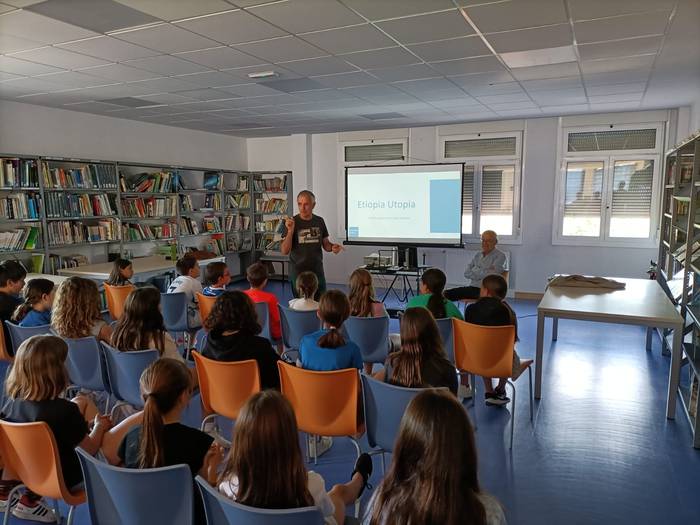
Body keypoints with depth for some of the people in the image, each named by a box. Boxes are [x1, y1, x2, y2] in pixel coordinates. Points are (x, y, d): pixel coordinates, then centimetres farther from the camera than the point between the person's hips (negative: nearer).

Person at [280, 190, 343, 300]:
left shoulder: (319, 221, 4)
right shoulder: (291, 222, -6)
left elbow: (325, 244, 13)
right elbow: (284, 251, -9)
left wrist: (332, 247, -9)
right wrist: (290, 231, -21)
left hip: (317, 271, 3)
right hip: (298, 272, -3)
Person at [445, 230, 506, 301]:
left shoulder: (500, 256, 0)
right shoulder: (478, 255, 20)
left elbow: (490, 274, -15)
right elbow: (466, 273, 9)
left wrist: (474, 271, -1)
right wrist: (482, 272, -7)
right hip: (472, 287, 7)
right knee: (447, 293, -15)